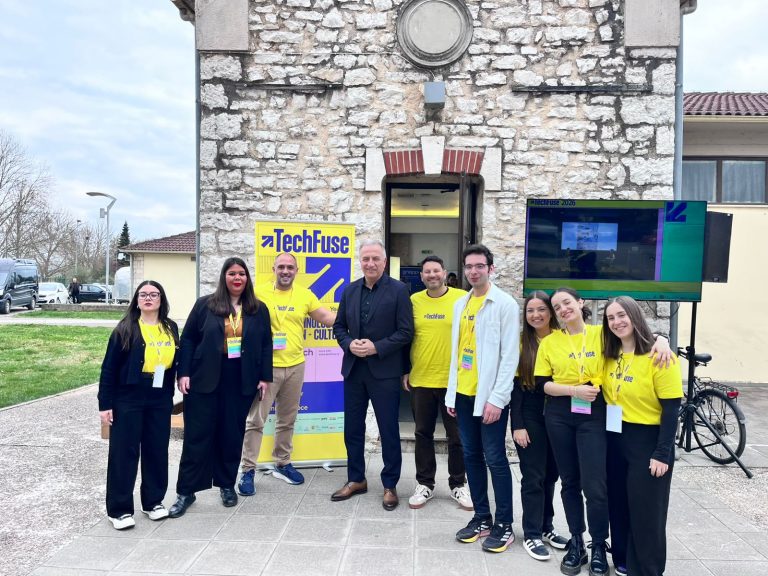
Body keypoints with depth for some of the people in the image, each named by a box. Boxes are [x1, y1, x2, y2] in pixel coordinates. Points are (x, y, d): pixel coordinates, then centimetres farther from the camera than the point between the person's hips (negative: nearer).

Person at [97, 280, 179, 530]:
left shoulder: (170, 328, 6)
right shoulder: (125, 329, -6)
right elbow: (109, 368, -6)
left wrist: (171, 395, 8)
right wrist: (105, 404, -9)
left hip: (160, 401, 4)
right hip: (128, 400, -4)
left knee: (157, 451, 11)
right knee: (124, 452, 4)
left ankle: (153, 501, 27)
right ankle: (119, 509, 16)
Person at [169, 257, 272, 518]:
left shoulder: (258, 309, 6)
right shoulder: (205, 304, 2)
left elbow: (265, 345, 8)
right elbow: (188, 339, 2)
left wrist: (265, 377, 2)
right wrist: (184, 373, -5)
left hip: (241, 382, 1)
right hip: (205, 380, -1)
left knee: (232, 435, 9)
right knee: (197, 435, 3)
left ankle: (227, 485, 24)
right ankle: (186, 491, 13)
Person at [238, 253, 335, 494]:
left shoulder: (304, 294, 4)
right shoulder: (259, 292, -4)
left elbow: (326, 317, 6)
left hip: (295, 365, 4)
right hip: (265, 365, -4)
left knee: (287, 419, 15)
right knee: (256, 420, 0)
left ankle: (282, 464, 30)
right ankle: (248, 470, 10)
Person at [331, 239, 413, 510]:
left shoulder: (398, 290, -6)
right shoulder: (349, 290, 8)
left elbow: (406, 332, -10)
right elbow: (339, 326, 11)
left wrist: (376, 347, -18)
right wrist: (349, 344, -9)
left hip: (384, 372, -5)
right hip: (353, 369, 5)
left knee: (389, 431, 5)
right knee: (353, 428, 14)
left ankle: (390, 485, 20)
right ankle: (356, 480, 30)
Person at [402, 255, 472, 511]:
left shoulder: (462, 298, -5)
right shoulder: (413, 300, 3)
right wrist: (405, 371, 7)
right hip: (420, 380, 2)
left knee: (457, 436, 9)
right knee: (423, 433, 12)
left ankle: (458, 484, 26)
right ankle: (425, 484, 26)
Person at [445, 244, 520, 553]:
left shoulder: (505, 303, -8)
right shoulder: (460, 304, 11)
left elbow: (510, 357, -12)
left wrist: (497, 398, -17)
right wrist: (451, 393, 11)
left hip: (490, 396, -6)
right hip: (464, 394, 6)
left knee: (495, 459, 1)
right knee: (472, 457, 12)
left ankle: (504, 525, 16)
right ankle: (482, 518, 26)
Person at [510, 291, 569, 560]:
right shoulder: (521, 342, -5)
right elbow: (515, 386, -6)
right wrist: (517, 425, -10)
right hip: (530, 415, -3)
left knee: (551, 473, 13)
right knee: (533, 475, 2)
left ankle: (546, 527, 29)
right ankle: (531, 534, 13)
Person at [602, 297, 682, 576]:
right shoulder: (609, 356, 4)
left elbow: (671, 409, -15)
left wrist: (662, 453, -16)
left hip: (648, 441, -6)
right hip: (615, 439, 6)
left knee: (646, 512, 5)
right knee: (618, 505, 16)